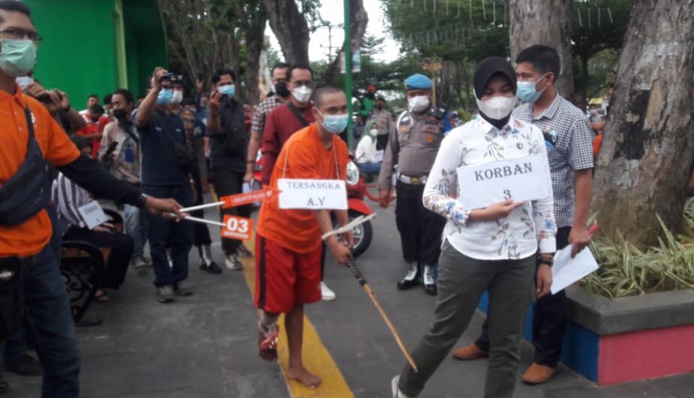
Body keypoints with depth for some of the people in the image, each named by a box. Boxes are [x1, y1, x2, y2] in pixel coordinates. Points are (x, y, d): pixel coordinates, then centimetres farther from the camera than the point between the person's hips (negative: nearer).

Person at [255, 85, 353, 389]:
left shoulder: (340, 147, -2)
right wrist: (333, 243, -33)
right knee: (275, 301, 3)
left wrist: (346, 229, 0)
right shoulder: (299, 145, -26)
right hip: (278, 231, -6)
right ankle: (266, 329, 38)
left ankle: (296, 366, 26)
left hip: (309, 234, 6)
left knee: (298, 302, 14)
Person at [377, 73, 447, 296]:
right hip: (405, 185, 5)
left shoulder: (442, 120, -3)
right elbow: (391, 154, 13)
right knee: (407, 228, 12)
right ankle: (412, 269, 29)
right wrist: (384, 185, 9)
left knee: (431, 230, 1)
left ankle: (428, 273, 19)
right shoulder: (401, 120, 11)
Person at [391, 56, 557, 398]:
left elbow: (544, 200, 6)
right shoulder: (460, 137, -7)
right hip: (467, 254, -3)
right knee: (444, 332, 13)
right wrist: (479, 213, -18)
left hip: (520, 257, 3)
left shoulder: (532, 136, 2)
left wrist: (546, 259, 5)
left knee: (507, 345, 12)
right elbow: (431, 196, -6)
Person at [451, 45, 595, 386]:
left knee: (548, 291, 9)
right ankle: (488, 342, 35)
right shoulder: (516, 115, 4)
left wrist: (579, 226, -16)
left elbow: (583, 176, -12)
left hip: (553, 223, -5)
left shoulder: (572, 119, -11)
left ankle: (546, 358, 26)